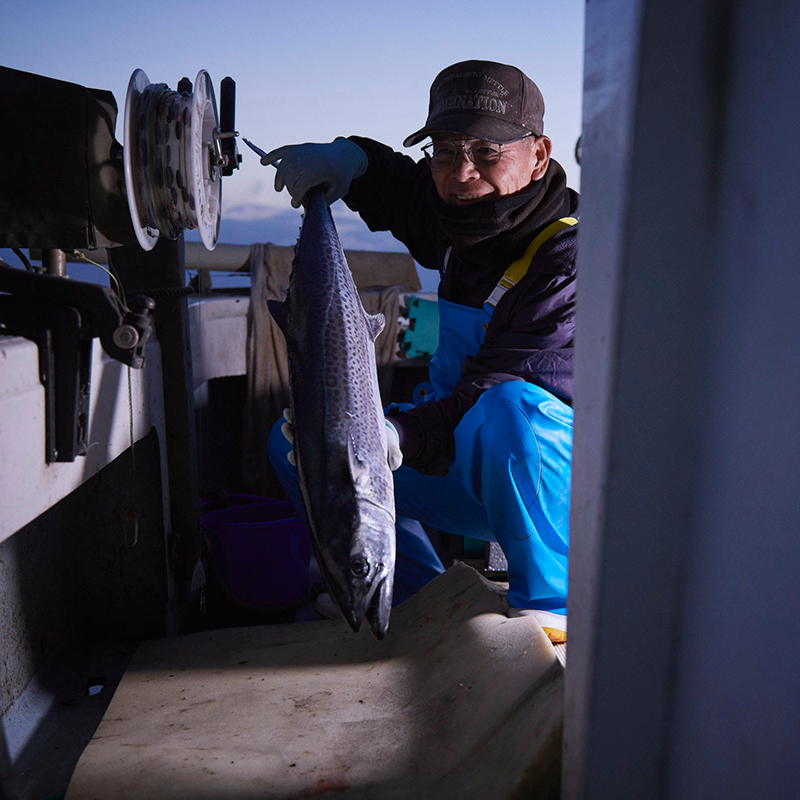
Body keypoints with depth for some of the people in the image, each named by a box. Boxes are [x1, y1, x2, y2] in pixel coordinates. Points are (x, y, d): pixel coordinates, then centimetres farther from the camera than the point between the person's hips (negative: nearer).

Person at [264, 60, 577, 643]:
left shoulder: (575, 257, -23)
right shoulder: (462, 220, 1)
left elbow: (511, 400, -34)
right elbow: (397, 188, 23)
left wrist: (397, 436, -46)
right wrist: (349, 158, 0)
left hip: (562, 482, -7)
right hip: (467, 473, 7)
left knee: (510, 408, -42)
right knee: (299, 441, 2)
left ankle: (550, 607, -18)